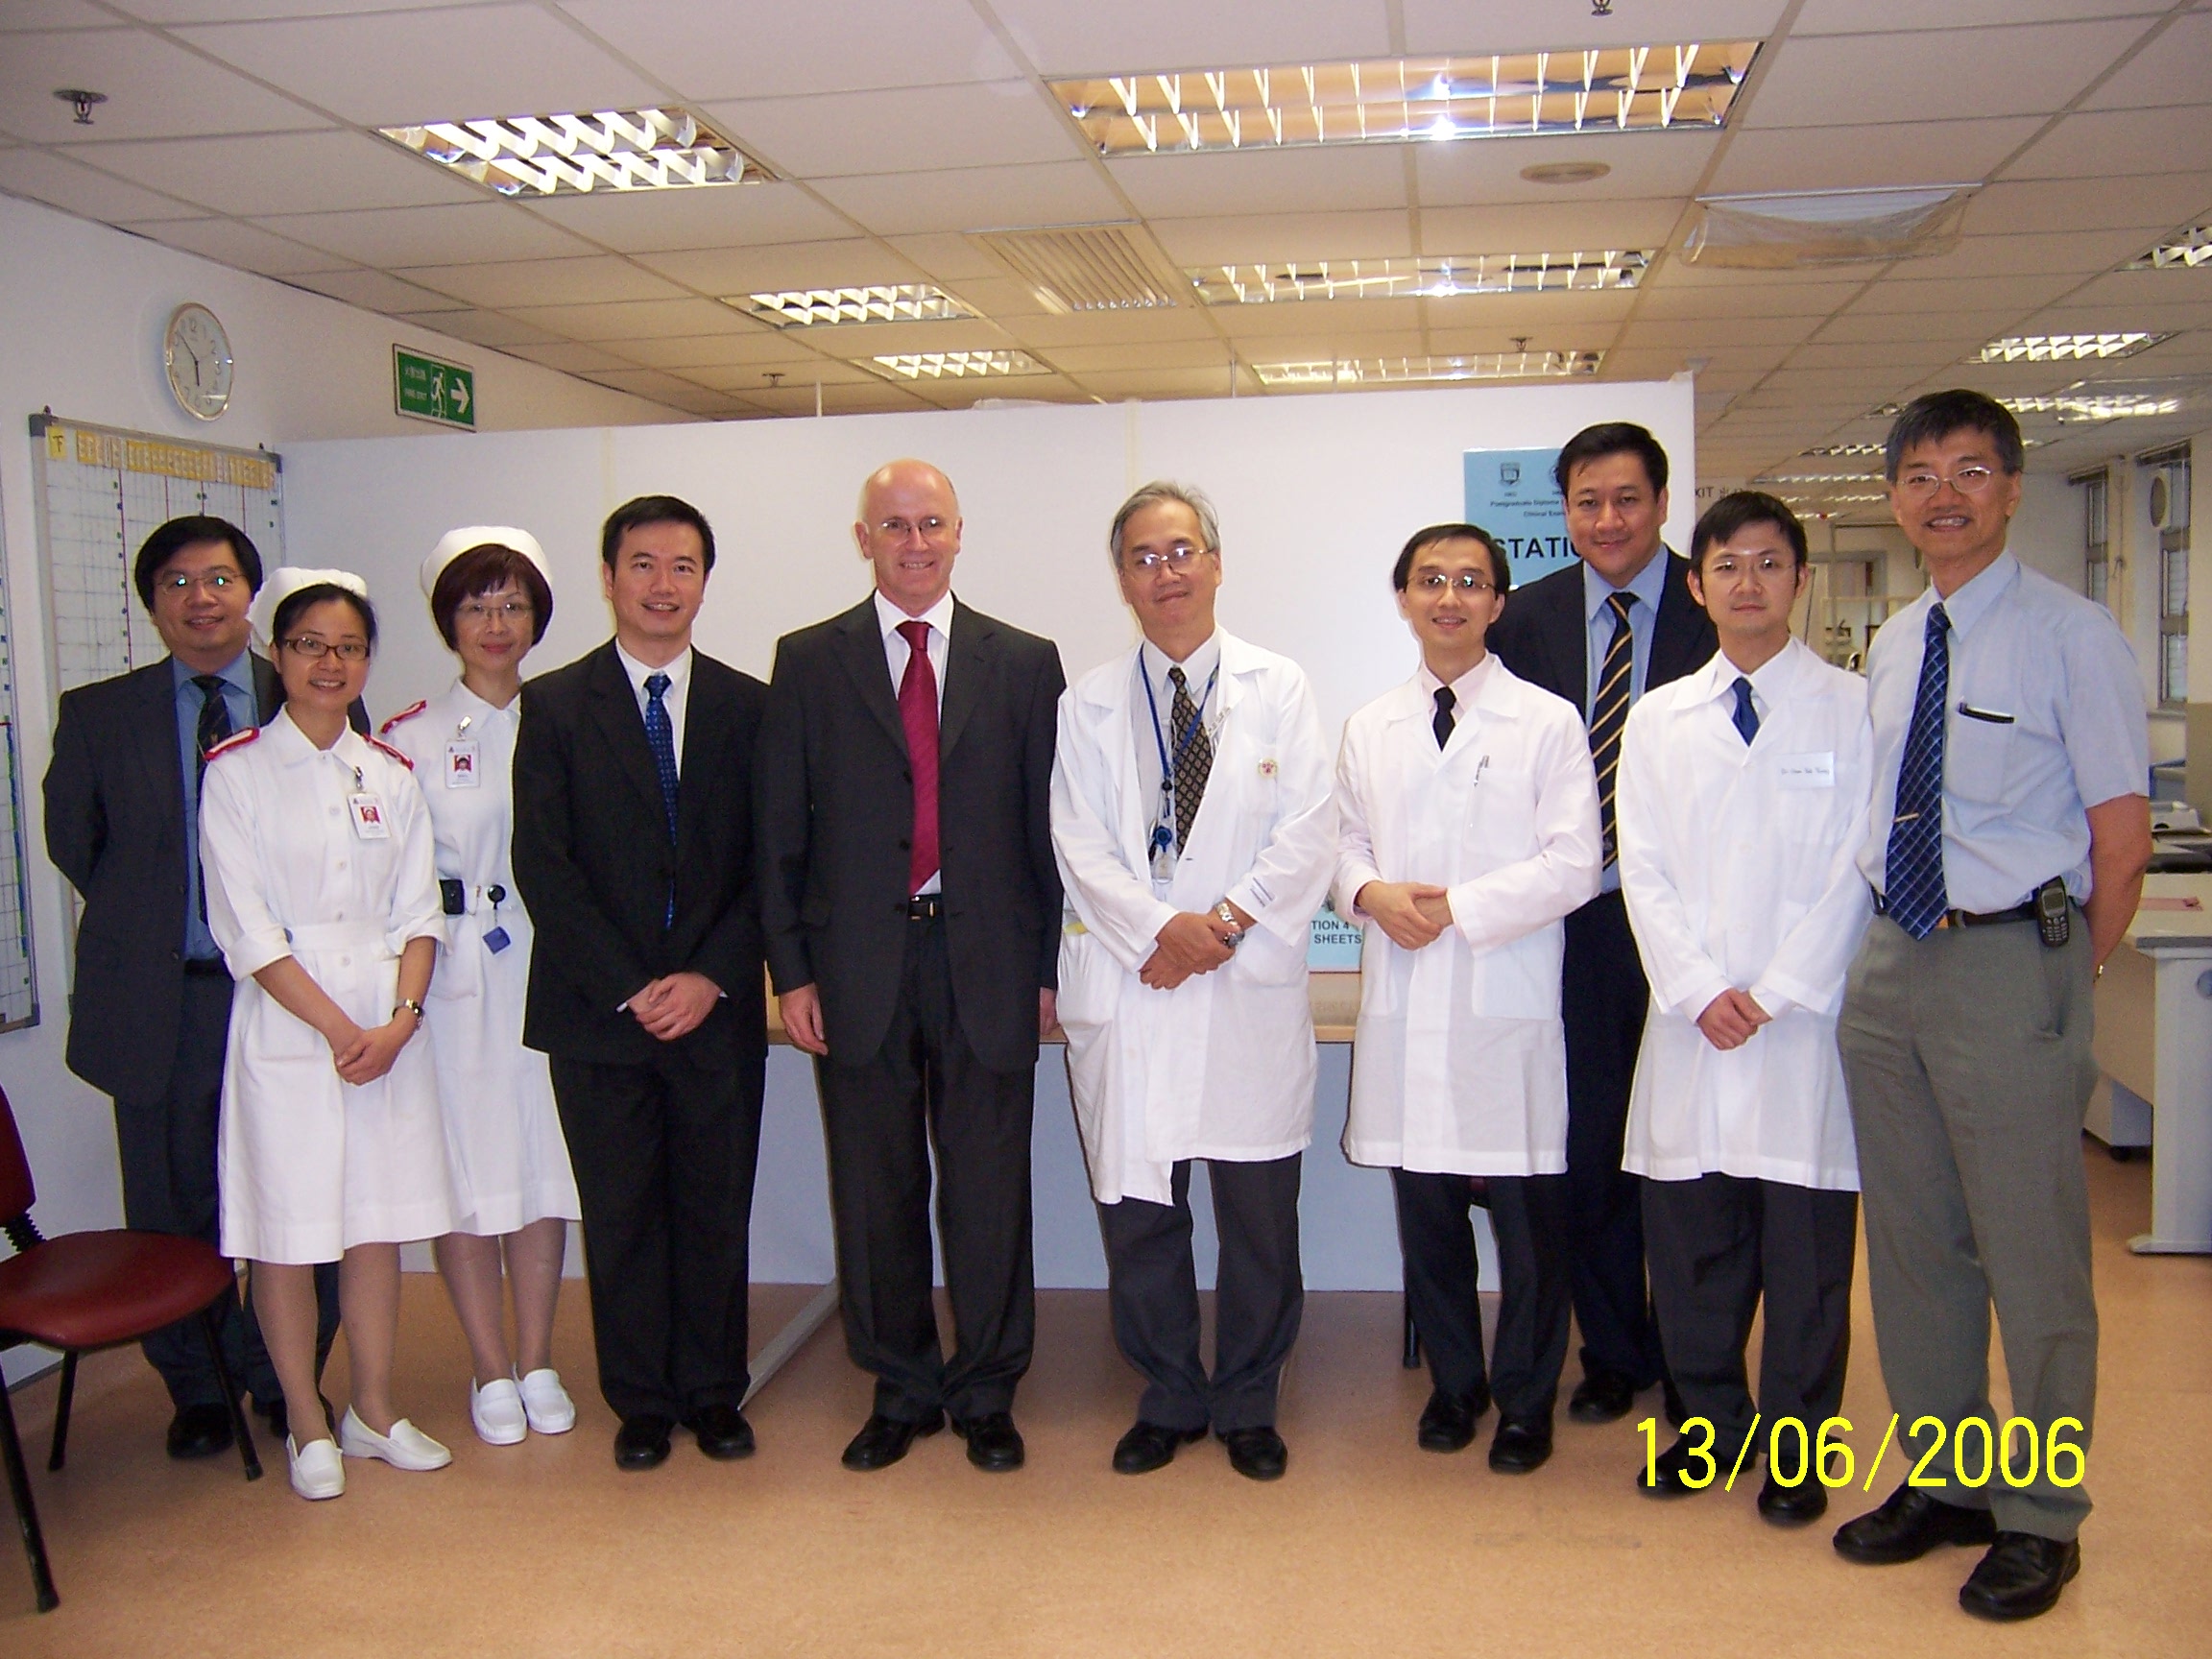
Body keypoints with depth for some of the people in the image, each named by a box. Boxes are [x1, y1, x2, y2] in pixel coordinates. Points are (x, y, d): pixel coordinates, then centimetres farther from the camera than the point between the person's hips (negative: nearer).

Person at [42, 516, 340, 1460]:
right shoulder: (100, 716, 3)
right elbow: (72, 842, 13)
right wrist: (145, 922, 9)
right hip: (162, 998, 1)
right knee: (173, 1209, 12)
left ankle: (287, 1381, 26)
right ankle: (196, 1390, 30)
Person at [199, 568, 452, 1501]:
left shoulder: (390, 777, 10)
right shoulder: (236, 774, -2)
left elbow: (418, 916, 7)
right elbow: (247, 931, -8)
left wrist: (400, 1020, -8)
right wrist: (339, 1029, -12)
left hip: (390, 1028, 4)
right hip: (286, 1030, -3)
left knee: (379, 1220, 9)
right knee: (287, 1231, 2)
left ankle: (374, 1411, 23)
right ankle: (307, 1427, 18)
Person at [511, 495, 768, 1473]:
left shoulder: (746, 706, 7)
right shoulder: (553, 706, 2)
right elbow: (543, 866, -4)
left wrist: (711, 977, -9)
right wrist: (631, 988, -11)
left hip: (717, 1008, 1)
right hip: (597, 1009, -1)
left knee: (716, 1209, 9)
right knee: (620, 1213, 7)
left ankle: (714, 1393, 24)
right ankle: (640, 1403, 21)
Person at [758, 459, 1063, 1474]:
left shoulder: (1023, 663, 7)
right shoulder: (809, 662, 6)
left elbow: (1047, 827, 5)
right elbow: (782, 830, 4)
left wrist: (1048, 969, 1)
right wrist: (791, 969, -2)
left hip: (987, 962, 0)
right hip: (859, 963, 0)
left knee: (989, 1193, 6)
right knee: (875, 1193, 9)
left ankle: (986, 1395, 23)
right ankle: (900, 1391, 26)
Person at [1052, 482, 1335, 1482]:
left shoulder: (1279, 688, 7)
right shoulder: (1088, 705, 9)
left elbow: (1306, 834, -1)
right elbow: (1079, 845, 0)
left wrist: (1226, 922, -13)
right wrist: (1161, 929, -13)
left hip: (1251, 987, -1)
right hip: (1126, 988, 1)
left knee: (1259, 1214, 5)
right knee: (1137, 1210, 7)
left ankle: (1247, 1405, 23)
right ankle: (1168, 1400, 25)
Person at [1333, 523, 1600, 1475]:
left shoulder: (1549, 723, -1)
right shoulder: (1369, 730, 12)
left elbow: (1572, 865, -6)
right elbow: (1346, 845, 16)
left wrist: (1456, 908, -14)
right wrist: (1372, 892, -7)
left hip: (1508, 1001, -3)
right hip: (1402, 998, 4)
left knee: (1526, 1212, 3)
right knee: (1425, 1205, 11)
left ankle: (1525, 1397, 21)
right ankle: (1454, 1382, 29)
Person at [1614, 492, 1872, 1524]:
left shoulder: (1853, 710, 2)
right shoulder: (1656, 721, 10)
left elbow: (1860, 869, -3)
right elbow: (1643, 872, 5)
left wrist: (1771, 992, -10)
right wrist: (1699, 992, -7)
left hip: (1808, 1018, -2)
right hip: (1690, 1023, 3)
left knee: (1806, 1252, 4)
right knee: (1688, 1236, 8)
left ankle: (1795, 1446, 20)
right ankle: (1709, 1422, 26)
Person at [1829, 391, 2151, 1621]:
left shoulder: (2072, 635, -7)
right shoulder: (1892, 646, 12)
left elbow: (2123, 838, -8)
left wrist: (2065, 990, -6)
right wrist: (1897, 947, 8)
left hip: (2010, 962, -6)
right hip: (1892, 960, 6)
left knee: (2032, 1254, 4)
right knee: (1914, 1243, 15)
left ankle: (2040, 1518, 21)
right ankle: (1946, 1480, 32)